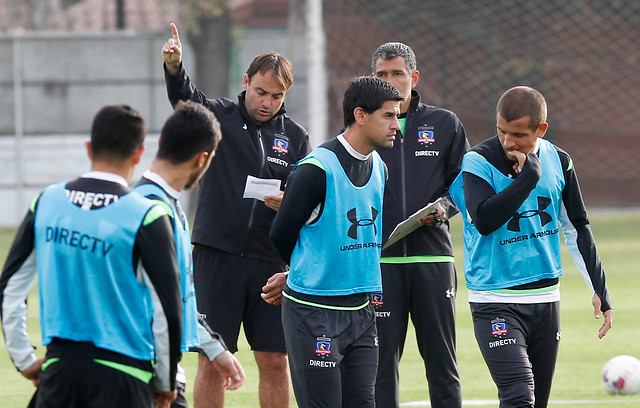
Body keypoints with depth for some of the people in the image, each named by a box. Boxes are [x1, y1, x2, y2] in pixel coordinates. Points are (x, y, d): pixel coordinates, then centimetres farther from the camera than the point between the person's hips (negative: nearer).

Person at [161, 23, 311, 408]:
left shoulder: (295, 137, 9)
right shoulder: (220, 117, 3)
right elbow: (186, 98, -17)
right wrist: (174, 67, -38)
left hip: (271, 261, 2)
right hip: (217, 256, -2)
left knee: (275, 362, 3)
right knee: (212, 361, 0)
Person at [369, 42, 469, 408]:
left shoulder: (444, 124, 8)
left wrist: (442, 209, -8)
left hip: (433, 257, 0)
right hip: (379, 258, 0)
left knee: (442, 361, 2)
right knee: (382, 362, 0)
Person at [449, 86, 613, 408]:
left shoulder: (558, 162, 6)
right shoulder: (478, 161, -9)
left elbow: (577, 230, 15)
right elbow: (484, 220, -25)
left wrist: (599, 290, 13)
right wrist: (529, 176, -21)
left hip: (545, 300, 5)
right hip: (496, 304, -5)